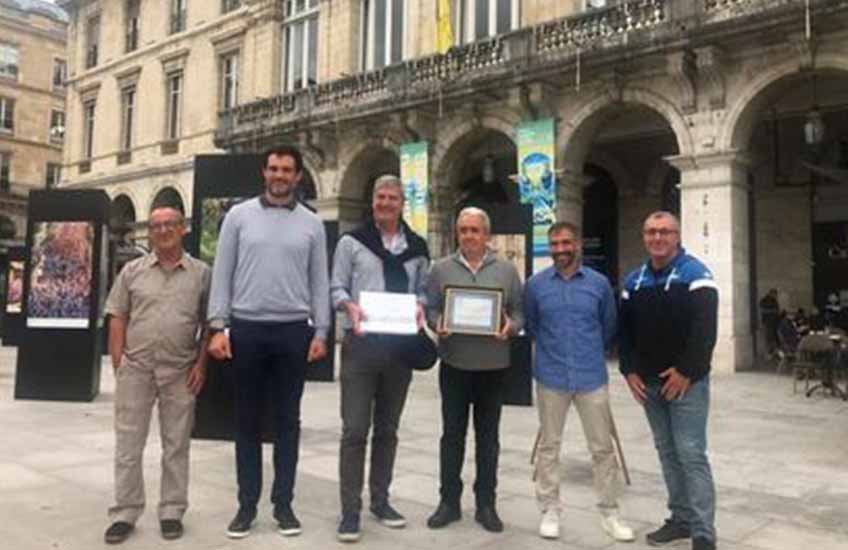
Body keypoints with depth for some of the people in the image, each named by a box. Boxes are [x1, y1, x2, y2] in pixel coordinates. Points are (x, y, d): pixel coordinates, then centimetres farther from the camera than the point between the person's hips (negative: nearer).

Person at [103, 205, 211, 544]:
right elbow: (118, 320, 6)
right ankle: (125, 512, 18)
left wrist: (201, 364, -5)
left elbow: (209, 323, 4)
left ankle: (172, 511, 19)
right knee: (128, 443, 6)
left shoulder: (201, 273, 3)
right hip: (136, 367, 1)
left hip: (180, 371, -1)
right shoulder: (132, 271, 7)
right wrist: (118, 364, -1)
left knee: (176, 444, 7)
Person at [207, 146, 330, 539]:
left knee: (287, 420, 7)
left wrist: (321, 332, -1)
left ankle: (283, 503, 18)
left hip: (294, 331, 1)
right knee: (247, 419, 7)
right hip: (247, 329, 0)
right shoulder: (239, 215, 5)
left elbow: (320, 281, 6)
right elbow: (222, 273, 2)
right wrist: (218, 326, -6)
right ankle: (247, 503, 18)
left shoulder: (311, 224, 7)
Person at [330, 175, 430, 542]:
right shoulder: (351, 241, 2)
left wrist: (420, 307, -7)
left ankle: (380, 500, 27)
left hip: (400, 344, 4)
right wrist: (350, 306, -18)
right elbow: (336, 287, 1)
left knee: (387, 429, 14)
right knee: (355, 429, -3)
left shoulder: (416, 247, 10)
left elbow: (422, 289, 14)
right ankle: (350, 509, 6)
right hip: (361, 343, -3)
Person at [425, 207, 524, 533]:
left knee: (488, 436, 9)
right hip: (454, 363, 0)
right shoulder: (441, 269, 5)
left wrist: (511, 327, -17)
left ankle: (486, 504, 20)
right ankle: (449, 501, 19)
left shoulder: (507, 270, 5)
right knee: (452, 434, 7)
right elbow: (430, 309, 3)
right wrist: (437, 324, -18)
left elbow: (519, 311, 4)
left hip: (493, 365, 0)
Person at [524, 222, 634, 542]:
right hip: (551, 378, 0)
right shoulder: (536, 284, 0)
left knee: (603, 447, 7)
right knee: (549, 446, 9)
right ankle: (550, 511, 22)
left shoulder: (599, 283, 0)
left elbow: (609, 326, 12)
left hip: (592, 377, 0)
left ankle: (609, 513, 21)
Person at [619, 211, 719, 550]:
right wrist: (630, 371, 3)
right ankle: (681, 518, 24)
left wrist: (686, 372, -17)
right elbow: (624, 329, 13)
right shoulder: (634, 281, 11)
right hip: (648, 382, 6)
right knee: (667, 452, 12)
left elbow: (704, 329, -15)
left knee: (691, 454, -6)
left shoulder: (696, 274, -7)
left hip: (686, 381, -6)